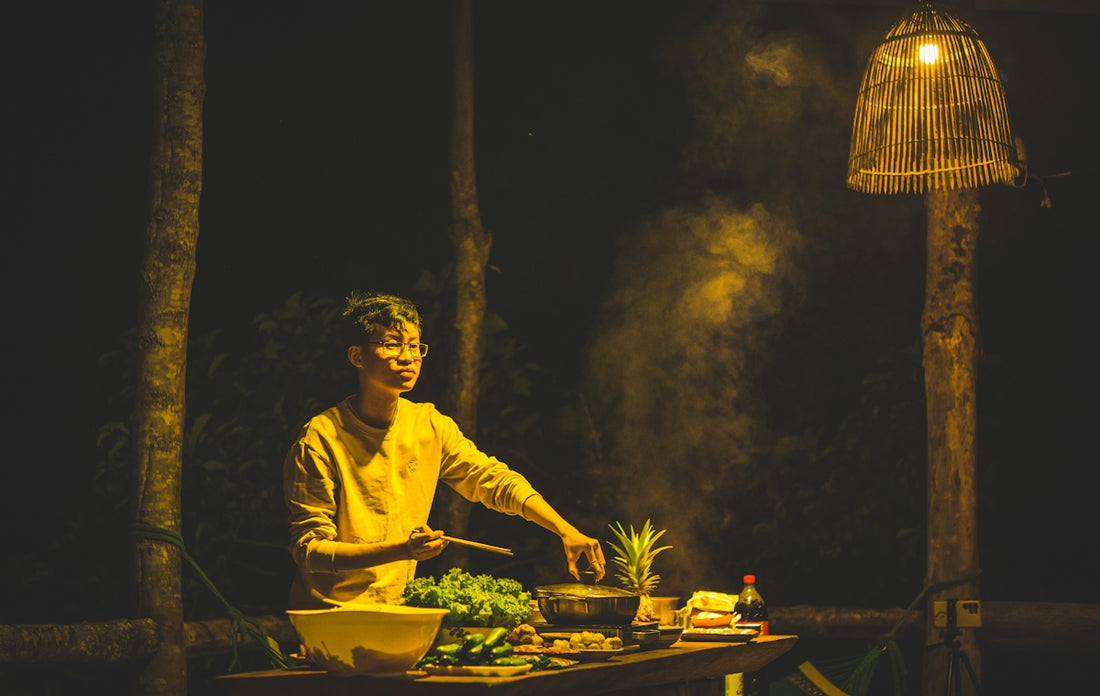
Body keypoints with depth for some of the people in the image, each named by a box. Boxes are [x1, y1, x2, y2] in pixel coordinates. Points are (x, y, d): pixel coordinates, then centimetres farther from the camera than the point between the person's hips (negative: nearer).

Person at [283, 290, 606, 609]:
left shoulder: (429, 425, 4)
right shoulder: (320, 439, -12)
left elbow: (497, 480, 6)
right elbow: (309, 550, -14)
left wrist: (566, 530, -10)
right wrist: (401, 550, -27)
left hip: (396, 610, 5)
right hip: (326, 615, -5)